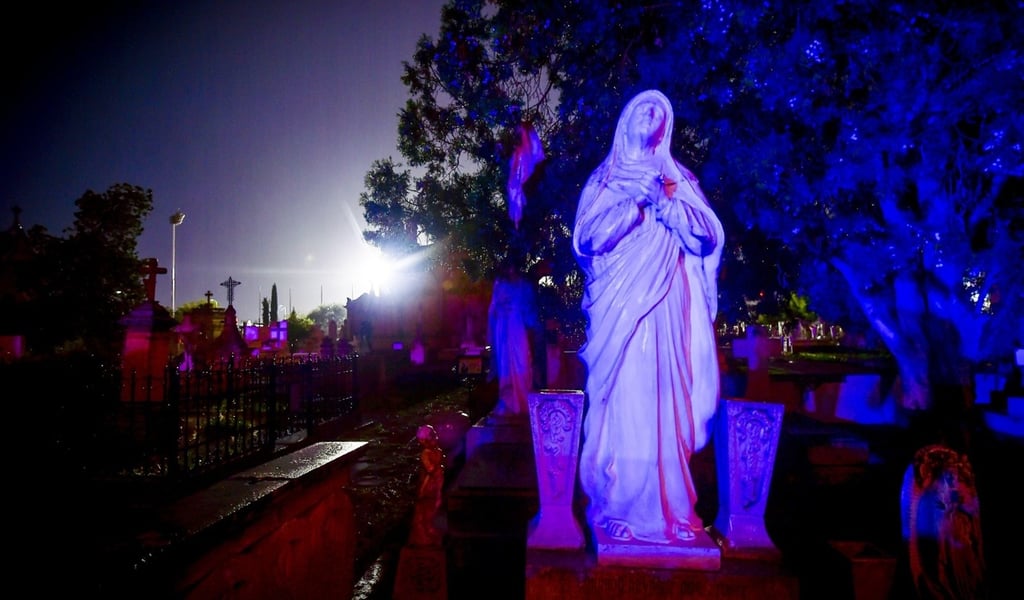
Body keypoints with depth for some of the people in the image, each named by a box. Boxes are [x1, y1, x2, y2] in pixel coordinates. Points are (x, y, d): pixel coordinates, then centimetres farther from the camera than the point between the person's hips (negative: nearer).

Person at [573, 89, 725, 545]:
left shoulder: (678, 178, 17)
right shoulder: (605, 178, 13)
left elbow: (707, 236, 5)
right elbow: (588, 238, -1)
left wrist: (665, 202, -7)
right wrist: (633, 203, -9)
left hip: (666, 307, 1)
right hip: (618, 306, -1)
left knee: (663, 404, -2)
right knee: (620, 404, -6)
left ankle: (665, 506, 7)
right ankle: (616, 507, 2)